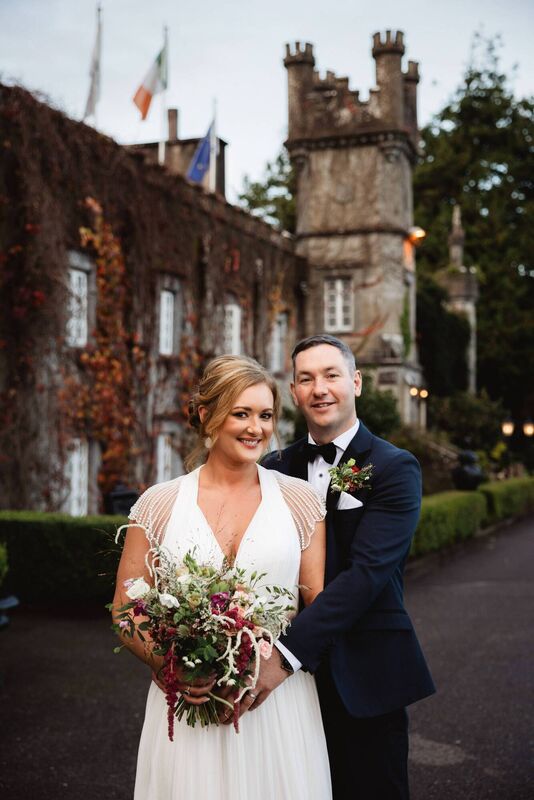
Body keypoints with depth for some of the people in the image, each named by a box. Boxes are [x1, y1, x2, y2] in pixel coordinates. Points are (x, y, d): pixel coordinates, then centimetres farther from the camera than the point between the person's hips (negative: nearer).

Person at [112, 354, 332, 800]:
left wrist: (271, 666, -13)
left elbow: (321, 605, 3)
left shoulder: (299, 500, 2)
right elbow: (125, 610, 3)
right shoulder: (159, 504, 0)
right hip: (186, 704, 0)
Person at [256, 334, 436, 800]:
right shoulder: (276, 468, 5)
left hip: (363, 678, -3)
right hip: (291, 676, 4)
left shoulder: (395, 469, -9)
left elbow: (366, 573, -20)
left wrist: (287, 654, -27)